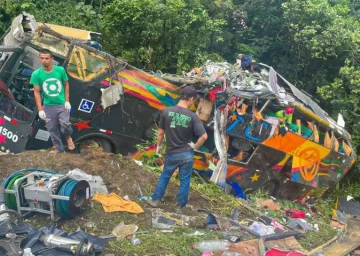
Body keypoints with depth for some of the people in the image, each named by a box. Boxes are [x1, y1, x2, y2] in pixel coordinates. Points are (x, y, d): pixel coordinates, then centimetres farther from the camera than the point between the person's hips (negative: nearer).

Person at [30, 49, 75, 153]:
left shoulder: (60, 70, -9)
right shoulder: (36, 74, -11)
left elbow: (66, 85, 3)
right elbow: (36, 92, -6)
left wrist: (67, 101, -3)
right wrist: (40, 109, -8)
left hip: (62, 104, -1)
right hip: (48, 106, 1)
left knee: (65, 124, -17)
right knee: (52, 129, 7)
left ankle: (68, 137, 16)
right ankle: (59, 148, 24)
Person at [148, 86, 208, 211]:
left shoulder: (167, 112, -11)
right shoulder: (192, 116, -15)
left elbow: (161, 132, -1)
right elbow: (204, 136, -19)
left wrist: (159, 146, 14)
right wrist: (195, 146, -2)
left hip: (171, 154, 2)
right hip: (187, 154, -2)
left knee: (164, 176, 23)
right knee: (184, 181, 15)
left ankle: (155, 200, 30)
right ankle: (180, 206, 25)